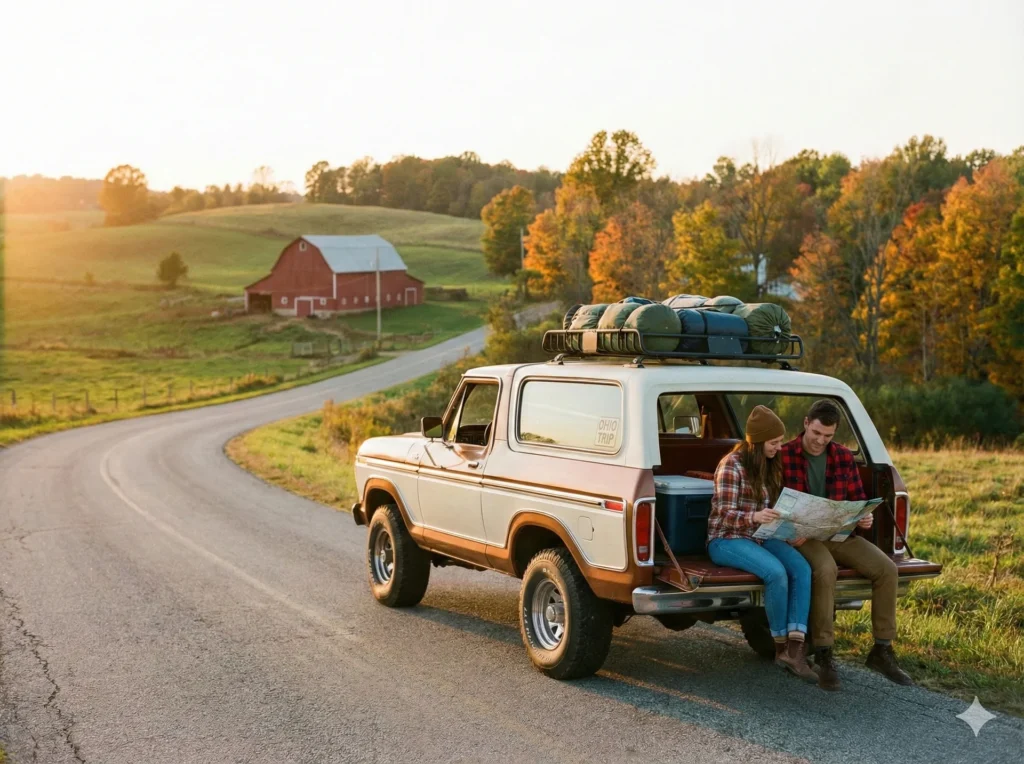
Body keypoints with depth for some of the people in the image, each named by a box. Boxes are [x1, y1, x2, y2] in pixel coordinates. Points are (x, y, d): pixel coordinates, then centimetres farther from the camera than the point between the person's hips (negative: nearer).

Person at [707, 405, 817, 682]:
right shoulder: (732, 465, -12)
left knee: (801, 568, -22)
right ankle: (781, 646, -14)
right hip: (727, 539, -7)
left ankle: (795, 648, -28)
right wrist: (755, 516, -35)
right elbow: (724, 515, -16)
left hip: (763, 536, 7)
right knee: (776, 572, -32)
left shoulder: (771, 465, 12)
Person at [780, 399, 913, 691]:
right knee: (826, 569, -37)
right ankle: (823, 655, -27)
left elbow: (857, 499, 12)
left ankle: (881, 651, -5)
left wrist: (865, 518, -11)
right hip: (802, 536, -5)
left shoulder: (844, 457, 6)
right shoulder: (784, 456, -7)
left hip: (840, 533, 5)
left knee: (886, 569, -17)